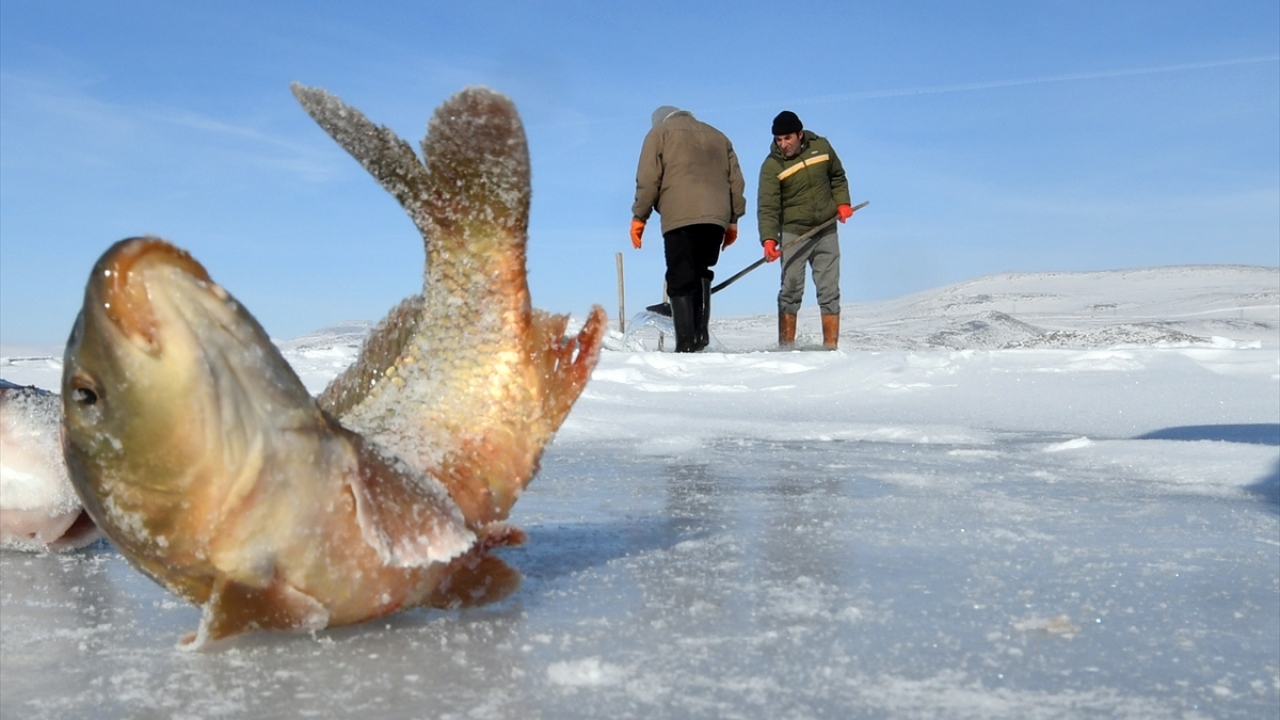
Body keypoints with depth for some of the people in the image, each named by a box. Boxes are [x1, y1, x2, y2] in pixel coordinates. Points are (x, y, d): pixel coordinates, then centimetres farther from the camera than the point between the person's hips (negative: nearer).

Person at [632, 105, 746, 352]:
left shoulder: (660, 131, 16)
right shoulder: (718, 136, 29)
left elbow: (648, 178, 3)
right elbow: (736, 180, 21)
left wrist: (639, 216, 6)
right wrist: (733, 220, 22)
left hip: (680, 218, -4)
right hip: (716, 217, 4)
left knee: (681, 279, -5)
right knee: (701, 272, 15)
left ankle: (686, 342, -13)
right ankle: (700, 332, -1)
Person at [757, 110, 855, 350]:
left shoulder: (821, 147, -1)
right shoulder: (772, 166, -10)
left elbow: (837, 177, 16)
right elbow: (767, 207, -15)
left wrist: (842, 202, 1)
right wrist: (768, 238, -28)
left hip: (827, 232, 3)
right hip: (793, 233, -3)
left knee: (830, 291, 3)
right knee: (791, 290, -6)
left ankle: (831, 345, 7)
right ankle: (786, 345, 1)